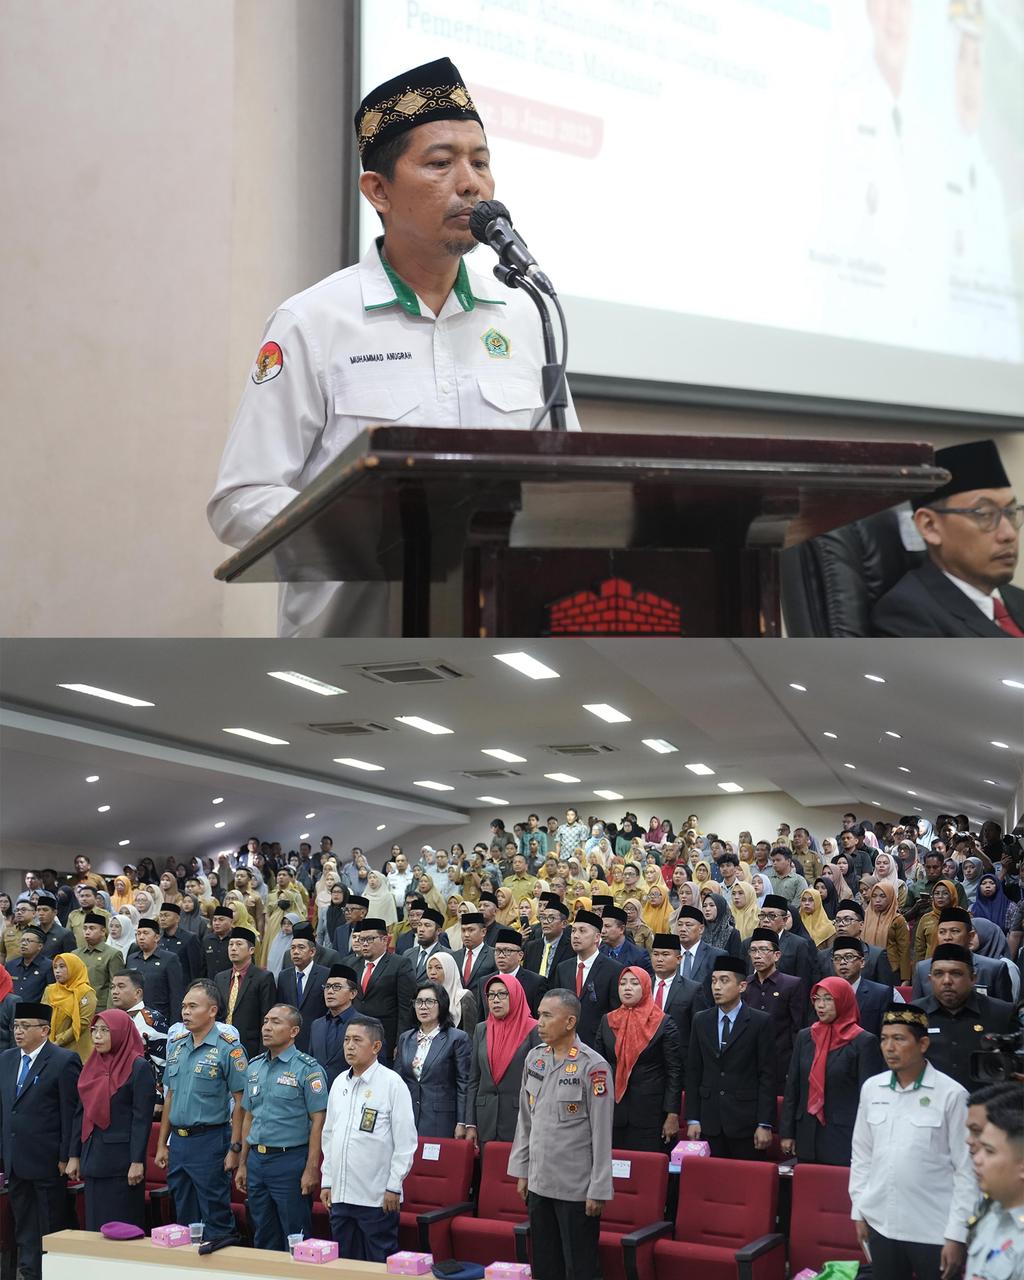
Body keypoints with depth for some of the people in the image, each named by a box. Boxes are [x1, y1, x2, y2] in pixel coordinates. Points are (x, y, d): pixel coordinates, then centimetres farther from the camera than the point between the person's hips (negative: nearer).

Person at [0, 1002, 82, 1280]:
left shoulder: (65, 1061, -10)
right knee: (24, 1226, 13)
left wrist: (66, 1158, -13)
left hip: (47, 1162, -6)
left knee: (50, 1226, 3)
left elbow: (72, 1113, -12)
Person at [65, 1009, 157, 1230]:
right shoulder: (92, 1067, 11)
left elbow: (142, 1118, -12)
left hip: (121, 1160, -6)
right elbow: (81, 1113, 13)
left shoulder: (139, 1068, -8)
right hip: (93, 1157, 7)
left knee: (122, 1227, -2)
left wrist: (137, 1162, -17)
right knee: (95, 1221, 10)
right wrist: (74, 1155, 10)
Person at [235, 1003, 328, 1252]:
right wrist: (242, 1164, 15)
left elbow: (318, 1121, -11)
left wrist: (311, 1169, -16)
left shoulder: (308, 1069, -9)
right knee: (263, 1238, 14)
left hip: (290, 1160, -6)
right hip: (256, 1160, 7)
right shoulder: (254, 1068, 12)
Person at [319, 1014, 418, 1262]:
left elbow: (405, 1141, -9)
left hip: (377, 1197, -6)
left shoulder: (392, 1083, -8)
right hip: (340, 1194, 6)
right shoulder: (339, 1083, 11)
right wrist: (326, 1181, 14)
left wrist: (394, 1186, -11)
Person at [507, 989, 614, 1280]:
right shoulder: (534, 1059, 6)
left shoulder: (593, 1066, -13)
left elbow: (601, 1133, -12)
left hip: (576, 1188, -6)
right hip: (539, 1183, 6)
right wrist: (522, 1171, 12)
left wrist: (599, 1190, -12)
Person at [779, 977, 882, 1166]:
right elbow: (792, 1086, 11)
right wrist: (786, 1132, 8)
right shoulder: (804, 1036, 10)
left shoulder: (863, 1042, -5)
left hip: (845, 1139, -4)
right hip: (807, 1137, 4)